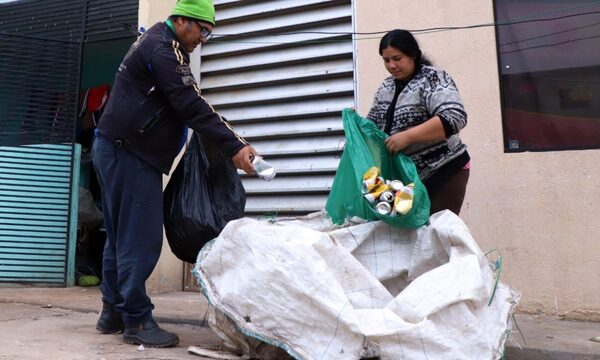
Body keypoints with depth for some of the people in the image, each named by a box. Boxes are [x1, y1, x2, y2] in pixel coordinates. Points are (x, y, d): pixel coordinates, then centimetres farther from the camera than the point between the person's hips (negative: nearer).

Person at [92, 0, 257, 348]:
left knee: (122, 236, 12)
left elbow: (188, 102, 18)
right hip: (129, 153, -11)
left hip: (121, 150, 11)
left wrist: (232, 138, 8)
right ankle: (136, 320, 1)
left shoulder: (159, 45, 21)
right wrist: (234, 146, -22)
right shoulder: (162, 48, -12)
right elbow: (190, 105, -21)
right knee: (141, 238, -7)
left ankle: (114, 312, 21)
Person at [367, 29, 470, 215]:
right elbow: (374, 121, 17)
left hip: (442, 170, -6)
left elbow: (454, 118, -25)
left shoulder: (433, 78, -11)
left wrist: (407, 136, -31)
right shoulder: (386, 86, 8)